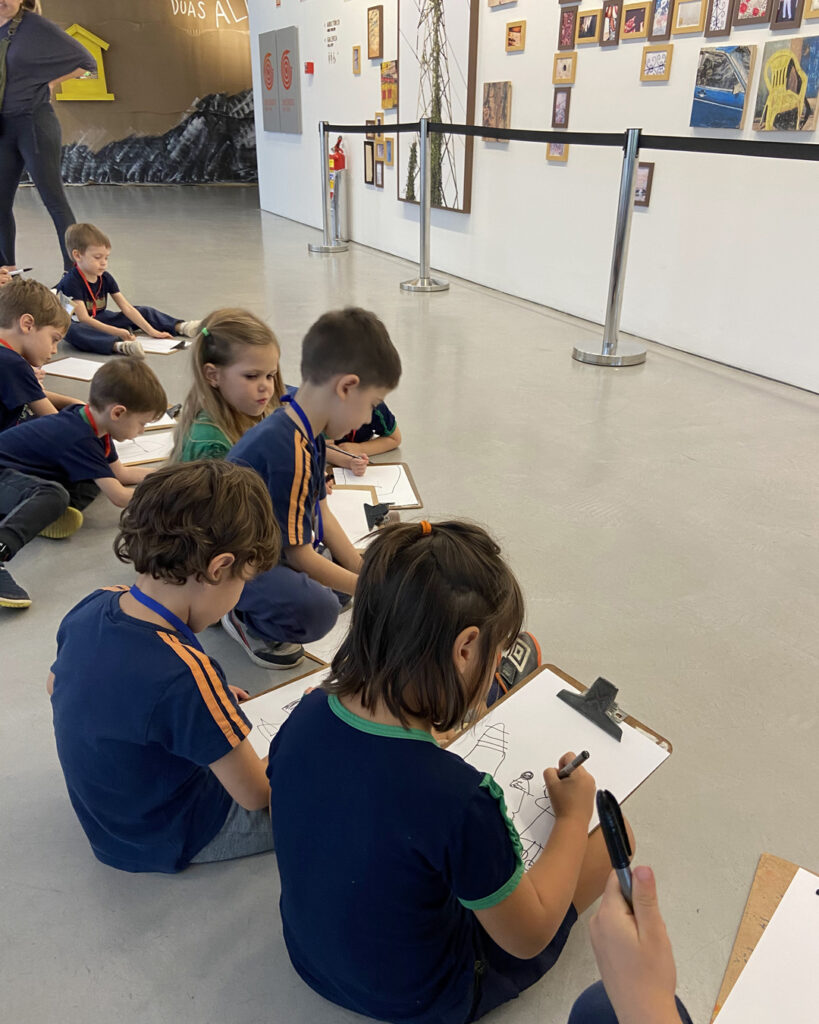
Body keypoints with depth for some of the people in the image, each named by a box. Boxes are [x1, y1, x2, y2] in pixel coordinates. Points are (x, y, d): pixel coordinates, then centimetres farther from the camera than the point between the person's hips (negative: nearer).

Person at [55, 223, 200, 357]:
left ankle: (181, 327, -9)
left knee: (145, 312, 5)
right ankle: (119, 346, -67)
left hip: (100, 320, 8)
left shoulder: (105, 278, -1)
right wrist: (118, 332, -39)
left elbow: (127, 308, -4)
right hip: (79, 325, -7)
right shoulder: (71, 282, -21)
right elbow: (84, 319, -29)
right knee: (72, 331, -46)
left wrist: (151, 331, -15)